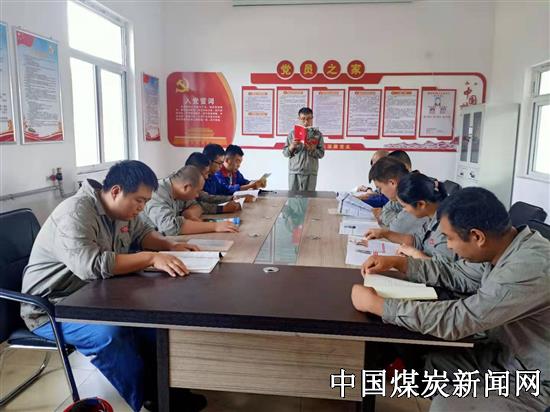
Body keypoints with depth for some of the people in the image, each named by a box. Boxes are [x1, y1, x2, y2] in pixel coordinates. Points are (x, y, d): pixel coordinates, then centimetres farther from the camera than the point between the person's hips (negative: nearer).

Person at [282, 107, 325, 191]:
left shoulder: (317, 134, 4)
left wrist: (312, 149, -16)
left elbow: (321, 154, 1)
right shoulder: (292, 133, 4)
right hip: (294, 172, 0)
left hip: (310, 173, 0)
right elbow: (285, 153, 4)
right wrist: (292, 146, -15)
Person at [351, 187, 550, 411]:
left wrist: (375, 303, -28)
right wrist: (397, 262, -3)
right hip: (504, 353, 8)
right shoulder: (507, 247, -7)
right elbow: (455, 274, 8)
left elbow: (454, 320, -35)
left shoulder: (530, 267, -35)